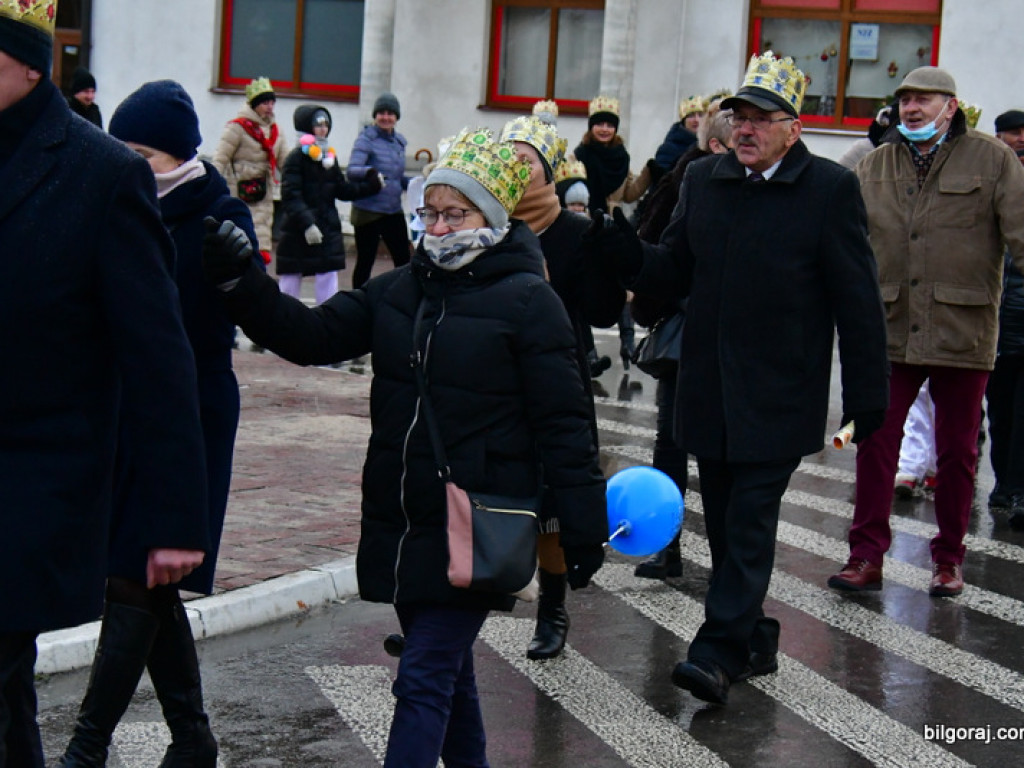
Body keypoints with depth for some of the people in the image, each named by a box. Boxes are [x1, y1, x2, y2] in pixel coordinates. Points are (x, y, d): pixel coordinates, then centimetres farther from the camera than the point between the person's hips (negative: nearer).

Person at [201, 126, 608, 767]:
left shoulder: (528, 301, -8)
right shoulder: (397, 291, 9)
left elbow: (564, 428, -9)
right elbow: (314, 336, 1)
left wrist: (584, 532, -10)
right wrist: (240, 281, -13)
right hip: (401, 522, 6)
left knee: (425, 678, -9)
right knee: (448, 669, 19)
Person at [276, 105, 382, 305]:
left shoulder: (330, 156, 10)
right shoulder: (296, 158, -10)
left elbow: (342, 190, 14)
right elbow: (290, 197, -17)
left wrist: (371, 185, 4)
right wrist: (306, 224, -27)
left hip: (328, 230, 6)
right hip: (298, 234, -6)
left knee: (329, 281, 2)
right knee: (290, 283, 4)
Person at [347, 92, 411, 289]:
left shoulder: (399, 141, 11)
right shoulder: (366, 139, -9)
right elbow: (352, 171, -23)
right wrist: (370, 172, -43)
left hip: (394, 211, 6)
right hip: (368, 212, -6)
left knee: (403, 261, 6)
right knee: (365, 262, 3)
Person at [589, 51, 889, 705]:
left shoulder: (831, 189, -7)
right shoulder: (704, 179, 8)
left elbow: (857, 299, -6)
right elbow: (678, 271, 13)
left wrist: (868, 393, -7)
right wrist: (631, 256, -9)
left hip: (779, 398, -5)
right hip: (710, 391, 6)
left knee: (751, 520, -7)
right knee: (725, 521, 12)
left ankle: (722, 650, -6)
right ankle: (754, 639, 25)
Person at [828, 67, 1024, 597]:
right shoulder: (875, 166, 10)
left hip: (963, 330, -2)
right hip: (890, 329, 2)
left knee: (957, 451, 8)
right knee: (875, 442, 0)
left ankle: (949, 558, 21)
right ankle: (867, 555, 9)